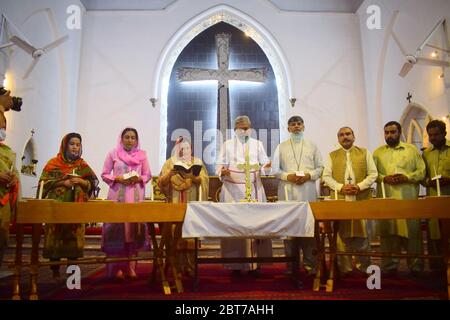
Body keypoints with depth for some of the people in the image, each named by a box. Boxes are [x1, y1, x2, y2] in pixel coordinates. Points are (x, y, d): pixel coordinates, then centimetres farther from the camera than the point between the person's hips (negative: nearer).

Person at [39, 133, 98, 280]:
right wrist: (62, 183, -13)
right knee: (56, 235, -3)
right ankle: (55, 270, 7)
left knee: (74, 236, 1)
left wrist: (82, 182, -9)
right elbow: (44, 182, -1)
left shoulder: (83, 165, 12)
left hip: (77, 206, 2)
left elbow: (94, 183, 9)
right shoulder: (54, 163, 6)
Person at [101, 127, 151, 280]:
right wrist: (117, 178, -12)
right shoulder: (113, 153, 4)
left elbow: (148, 175, 10)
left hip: (136, 196, 1)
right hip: (117, 196, -1)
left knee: (134, 229, 0)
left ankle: (131, 266, 7)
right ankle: (118, 267, 6)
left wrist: (139, 178, -10)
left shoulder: (142, 154, 8)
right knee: (117, 229, -3)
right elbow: (104, 174, 5)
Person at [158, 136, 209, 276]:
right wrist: (169, 174, -16)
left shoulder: (197, 162, 11)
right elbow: (161, 182, 3)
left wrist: (193, 176, -19)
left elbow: (204, 180, -1)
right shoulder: (170, 162, 11)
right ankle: (178, 267, 1)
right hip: (175, 203, 0)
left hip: (192, 203, 0)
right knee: (176, 232, -5)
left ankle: (191, 266, 0)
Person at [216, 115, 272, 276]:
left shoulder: (257, 144, 13)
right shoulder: (227, 145, 9)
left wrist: (267, 166, -16)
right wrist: (222, 171, -20)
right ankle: (236, 264, 4)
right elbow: (220, 165, 3)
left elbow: (264, 162, 7)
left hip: (254, 189, 1)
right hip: (233, 189, -1)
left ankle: (254, 263, 4)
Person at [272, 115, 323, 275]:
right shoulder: (281, 147, 11)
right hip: (288, 191, 0)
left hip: (308, 191, 0)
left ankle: (309, 262, 9)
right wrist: (288, 176, -9)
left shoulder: (312, 146, 13)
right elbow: (275, 169, 8)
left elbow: (320, 167, 9)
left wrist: (309, 175, -9)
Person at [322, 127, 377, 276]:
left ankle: (363, 266, 15)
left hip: (362, 199, 0)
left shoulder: (365, 153, 12)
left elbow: (373, 174, 6)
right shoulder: (332, 155, 12)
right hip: (340, 200, 0)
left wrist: (359, 186, -10)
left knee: (362, 233, 2)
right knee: (342, 234, 1)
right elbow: (326, 176, 5)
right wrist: (341, 187, -10)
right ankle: (345, 267, 10)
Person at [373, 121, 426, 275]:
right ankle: (389, 266, 13)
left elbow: (422, 171, 4)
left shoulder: (412, 149, 10)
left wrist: (406, 177, -13)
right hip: (386, 199, 1)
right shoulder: (378, 152, 13)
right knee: (387, 232, 3)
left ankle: (416, 266, 14)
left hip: (409, 199, -1)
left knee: (412, 231, 1)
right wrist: (384, 178, -12)